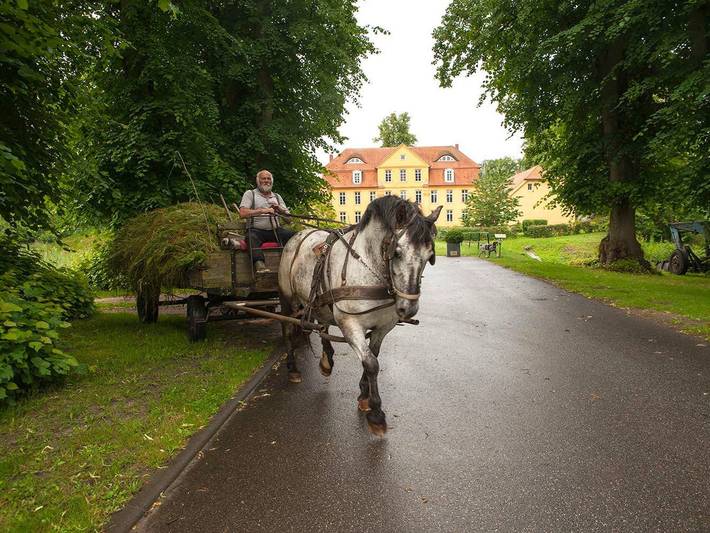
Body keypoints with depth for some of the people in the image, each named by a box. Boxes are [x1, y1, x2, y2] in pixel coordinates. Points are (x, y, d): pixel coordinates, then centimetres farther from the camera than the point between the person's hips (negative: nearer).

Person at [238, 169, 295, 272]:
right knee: (252, 238, -39)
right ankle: (260, 266, -54)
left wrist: (279, 209, -4)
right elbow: (242, 213, -5)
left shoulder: (277, 196, 25)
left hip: (276, 230, 4)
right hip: (257, 230, -4)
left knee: (293, 236, -25)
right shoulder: (250, 194, 13)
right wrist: (262, 211, -14)